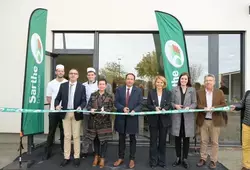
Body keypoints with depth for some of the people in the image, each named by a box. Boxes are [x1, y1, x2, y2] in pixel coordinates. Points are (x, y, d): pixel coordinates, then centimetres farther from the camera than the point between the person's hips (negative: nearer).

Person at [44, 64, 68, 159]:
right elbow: (48, 97, 7)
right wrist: (55, 105, -2)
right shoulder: (51, 83, 3)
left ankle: (64, 150, 24)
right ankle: (48, 151, 18)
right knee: (51, 131, 7)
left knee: (63, 131, 10)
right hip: (53, 111, 1)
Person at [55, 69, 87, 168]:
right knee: (67, 136, 9)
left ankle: (76, 157, 18)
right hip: (65, 113, 2)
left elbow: (84, 101, -3)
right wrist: (57, 105, -14)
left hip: (76, 113, -2)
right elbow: (58, 98, 6)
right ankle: (66, 157, 20)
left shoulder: (81, 87, 0)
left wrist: (80, 107, -22)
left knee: (76, 136, 7)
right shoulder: (63, 85, 6)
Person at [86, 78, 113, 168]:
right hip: (94, 120, 2)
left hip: (104, 121, -2)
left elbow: (111, 108, -3)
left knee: (103, 139, 4)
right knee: (95, 138, 13)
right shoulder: (93, 95, 6)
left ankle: (102, 158, 19)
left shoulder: (109, 96, 0)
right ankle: (96, 156, 31)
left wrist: (105, 112, -22)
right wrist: (91, 109, -16)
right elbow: (88, 105, 5)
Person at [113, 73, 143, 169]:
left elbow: (140, 104, -2)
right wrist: (123, 108, -18)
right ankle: (121, 158, 28)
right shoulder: (119, 89, 3)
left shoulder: (138, 91, 1)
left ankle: (132, 159, 24)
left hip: (132, 118, -1)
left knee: (132, 139, 10)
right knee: (121, 138, 13)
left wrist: (134, 110, -19)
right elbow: (116, 102, -1)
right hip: (121, 117, 1)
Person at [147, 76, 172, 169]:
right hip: (153, 119, -1)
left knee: (163, 140, 11)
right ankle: (153, 161, 19)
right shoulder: (151, 92, 3)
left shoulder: (168, 93, 4)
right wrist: (155, 108, -21)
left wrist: (164, 109, -26)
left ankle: (162, 161, 26)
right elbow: (148, 105, -2)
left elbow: (169, 105, -5)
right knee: (153, 140, 6)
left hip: (164, 119, 1)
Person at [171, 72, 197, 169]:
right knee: (177, 138, 7)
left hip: (188, 117, 0)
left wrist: (189, 107, -15)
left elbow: (194, 103, 3)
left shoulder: (192, 90, 6)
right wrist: (175, 105, -13)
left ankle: (185, 159, 19)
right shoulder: (174, 89, 7)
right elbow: (171, 102, 7)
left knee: (186, 138, 6)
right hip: (177, 117, 0)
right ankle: (178, 158, 22)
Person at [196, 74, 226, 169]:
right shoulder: (199, 93, 3)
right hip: (203, 120, 1)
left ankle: (213, 161, 20)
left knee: (215, 142, 7)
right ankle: (203, 159, 22)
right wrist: (204, 108, -21)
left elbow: (224, 105, 0)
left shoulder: (220, 92, 3)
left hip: (215, 120, 0)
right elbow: (197, 105, -2)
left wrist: (214, 108, -18)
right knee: (203, 141, 10)